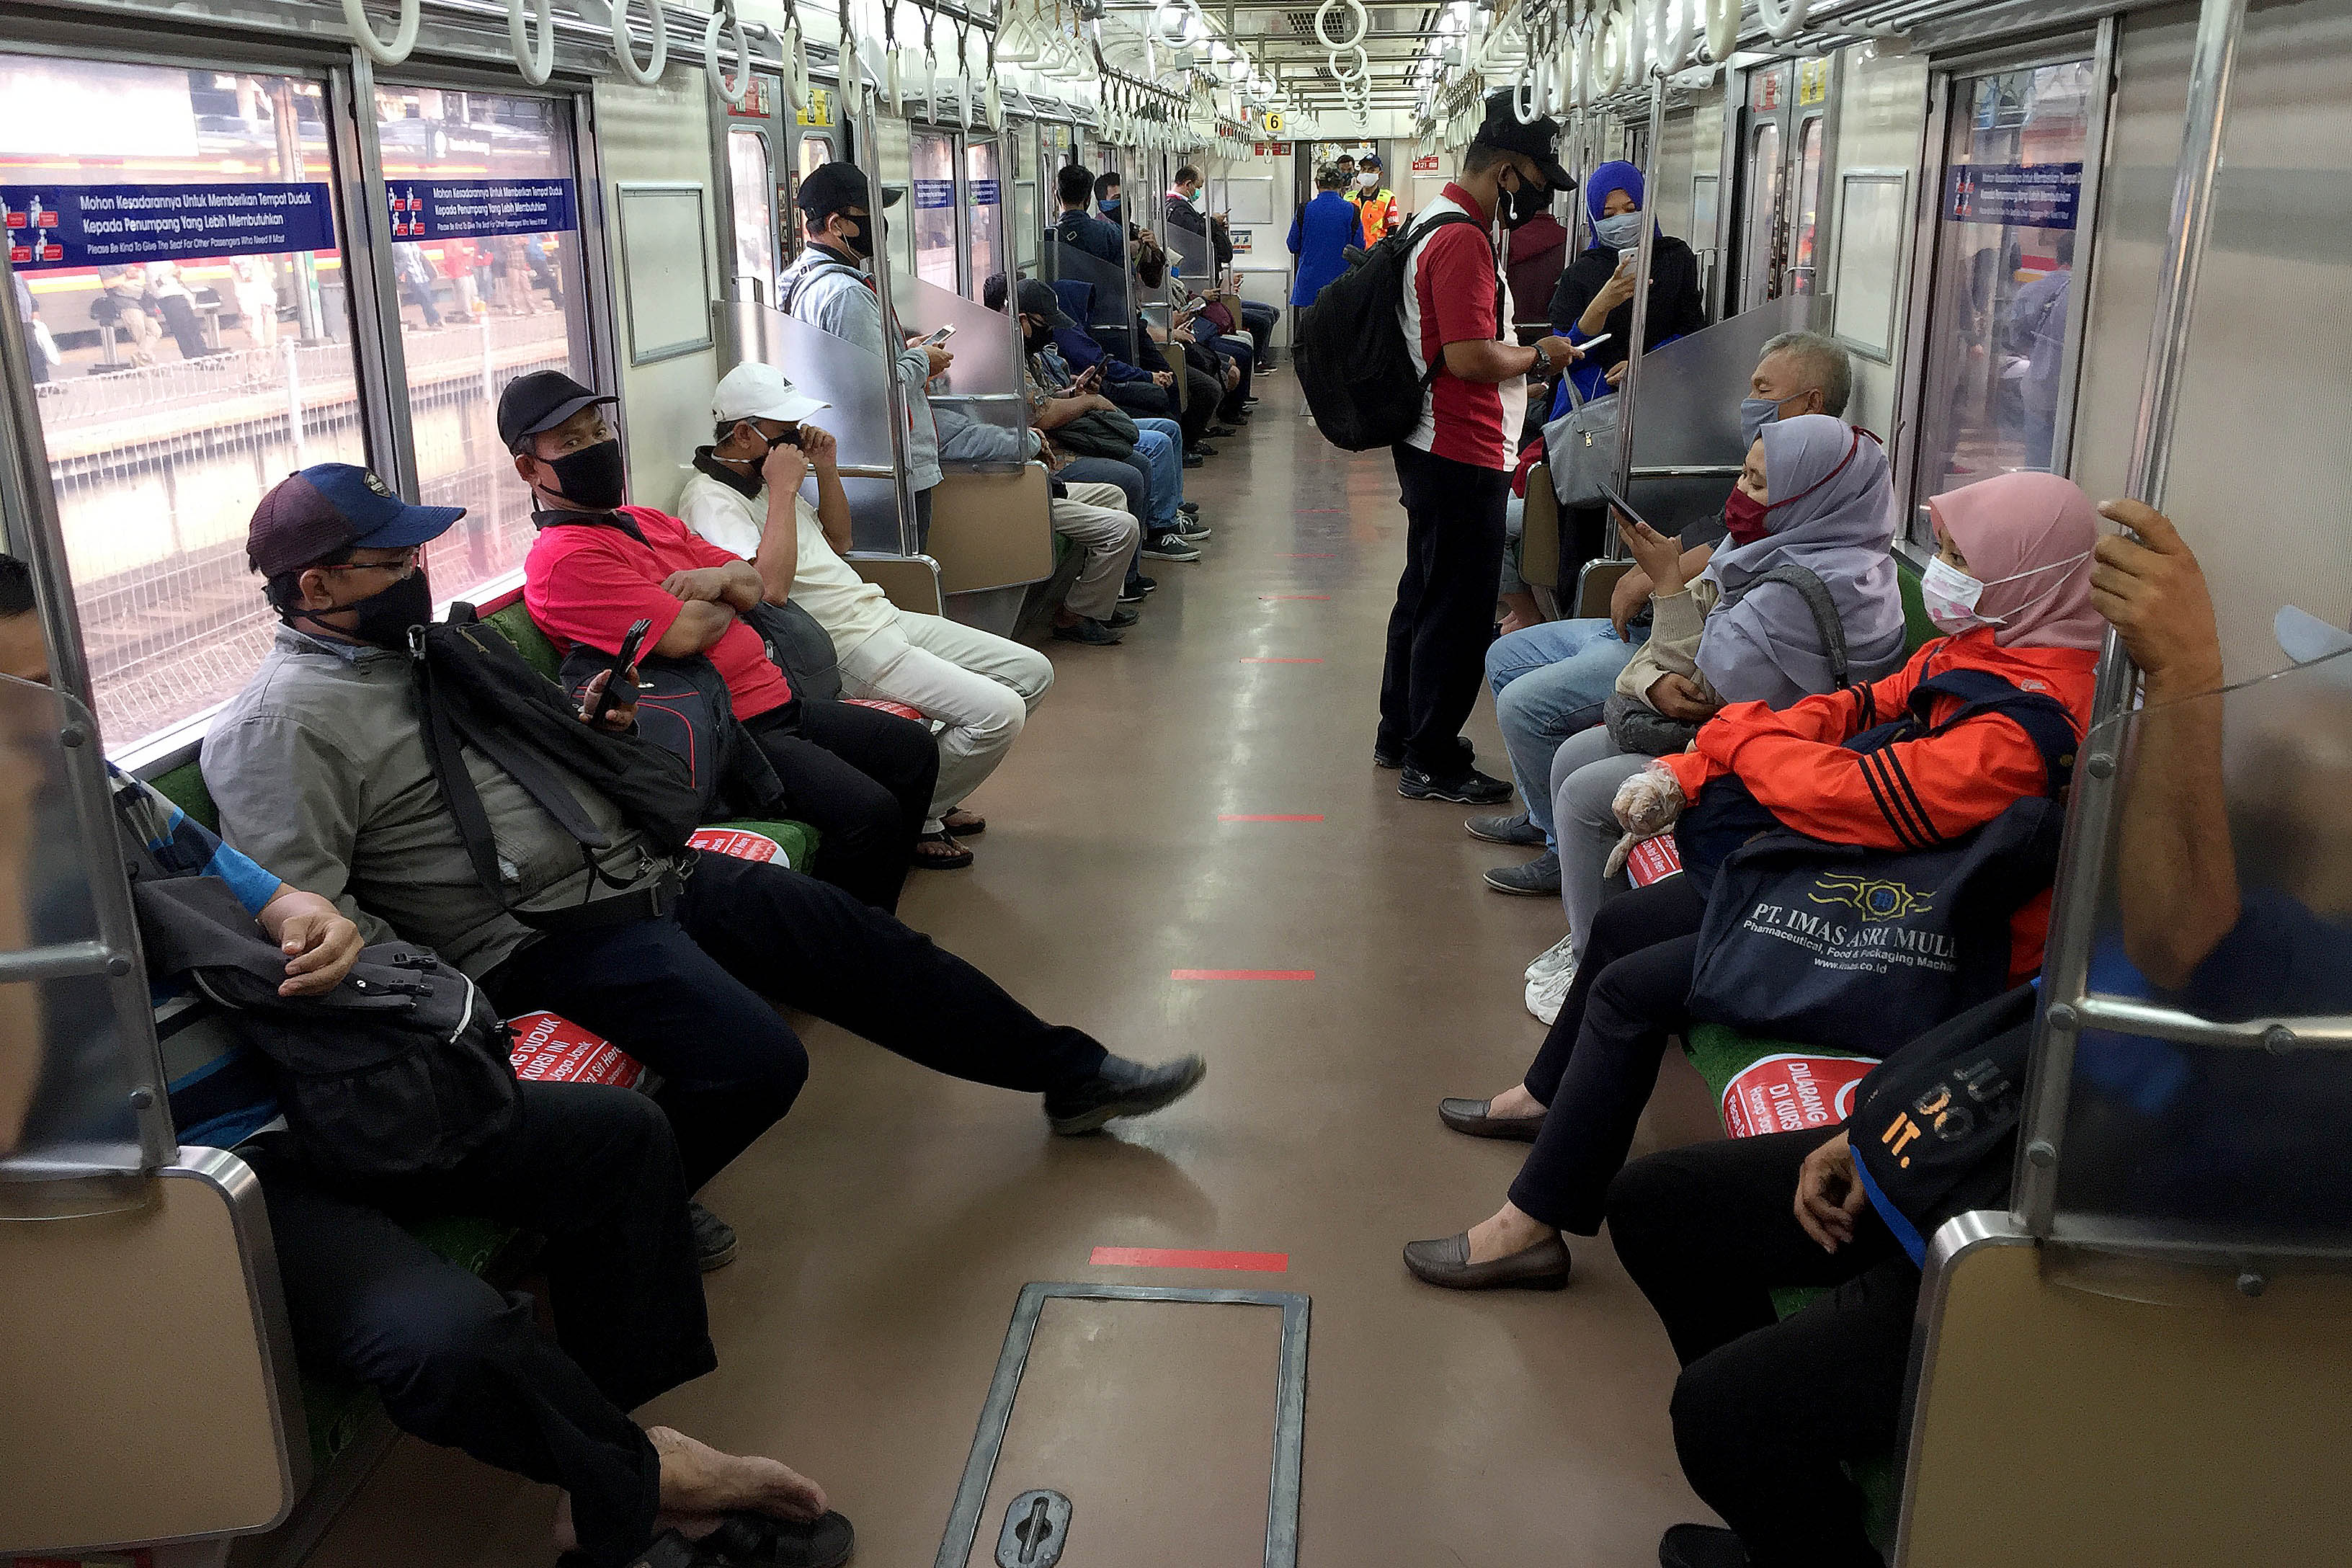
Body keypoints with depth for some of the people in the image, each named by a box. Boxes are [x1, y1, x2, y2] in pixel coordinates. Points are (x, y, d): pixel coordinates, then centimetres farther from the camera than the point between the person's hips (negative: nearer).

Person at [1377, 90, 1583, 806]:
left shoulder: (1433, 225, 15)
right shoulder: (1462, 239, -19)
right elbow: (1469, 357, -25)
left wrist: (1524, 355, 14)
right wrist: (1539, 356, -10)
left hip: (1430, 447, 11)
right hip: (1462, 457, -11)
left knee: (1424, 593, 19)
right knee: (1458, 611, -2)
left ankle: (1401, 732, 31)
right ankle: (1431, 763, 6)